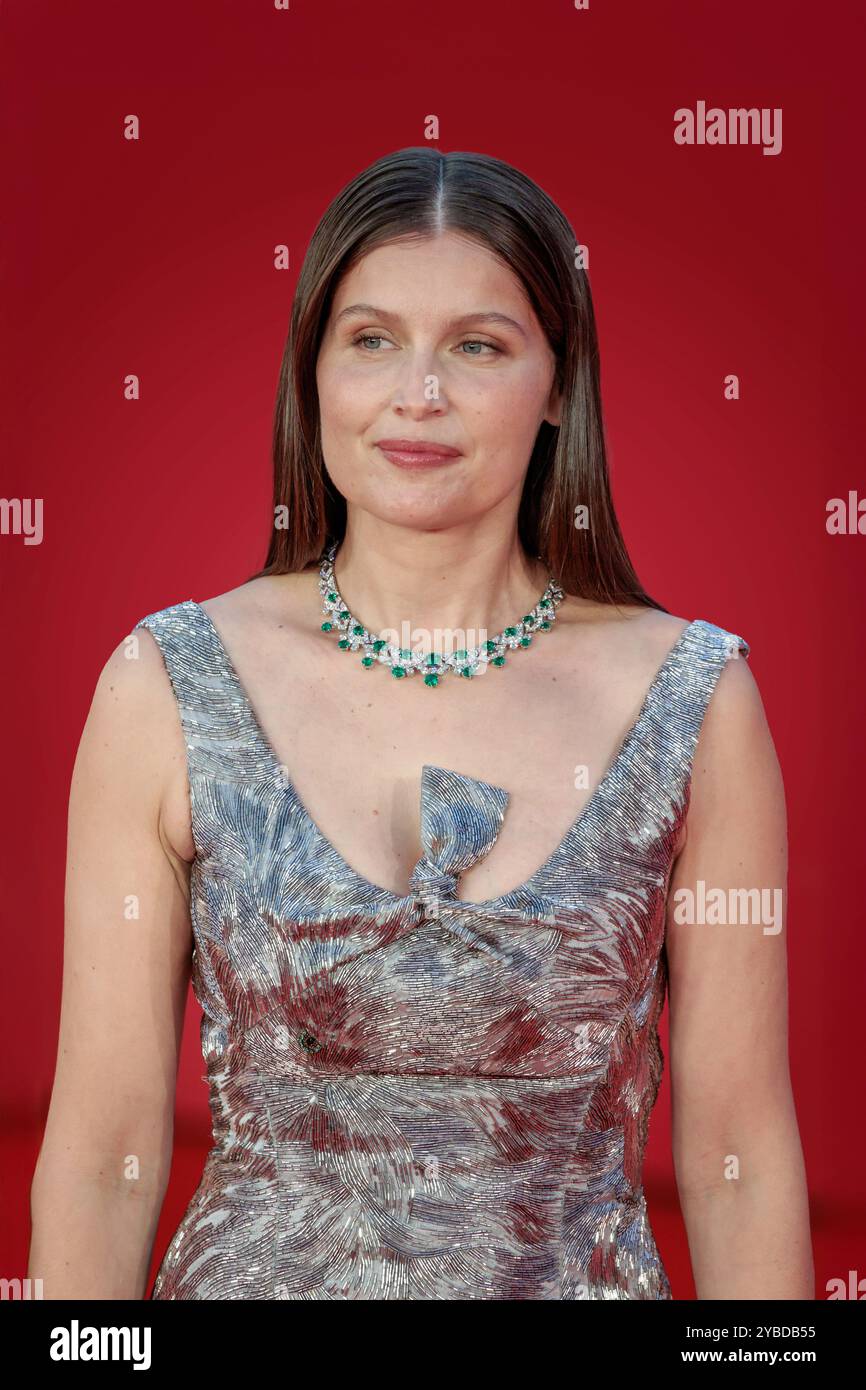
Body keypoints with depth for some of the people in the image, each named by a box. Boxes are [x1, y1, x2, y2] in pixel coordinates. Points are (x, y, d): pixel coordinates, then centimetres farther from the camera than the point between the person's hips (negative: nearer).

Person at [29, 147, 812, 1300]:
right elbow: (102, 1153, -6)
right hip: (252, 1270, 0)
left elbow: (740, 1158, -4)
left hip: (585, 1275, 1)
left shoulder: (696, 701, -8)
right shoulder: (165, 687, -9)